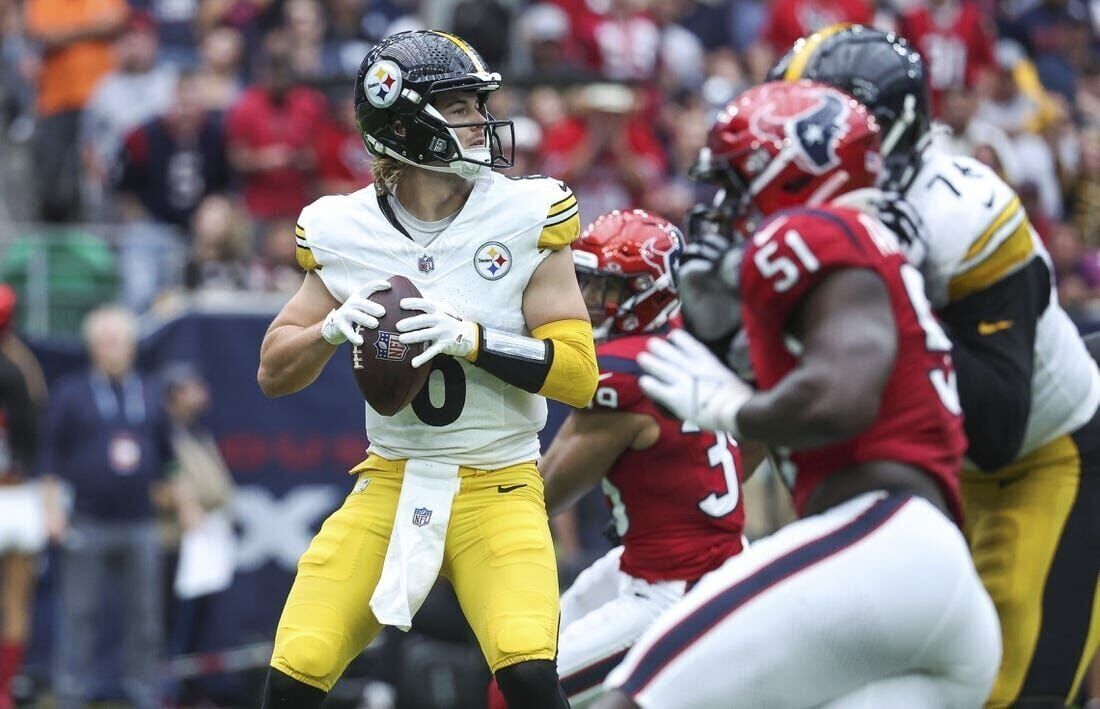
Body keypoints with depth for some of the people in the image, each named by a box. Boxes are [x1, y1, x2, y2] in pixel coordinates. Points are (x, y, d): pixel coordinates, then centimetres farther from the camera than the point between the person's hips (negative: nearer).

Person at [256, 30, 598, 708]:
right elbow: (274, 372, 7)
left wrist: (471, 338, -22)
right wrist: (336, 328, -13)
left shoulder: (525, 216, -7)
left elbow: (579, 375, -9)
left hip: (498, 488, -2)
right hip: (388, 483, 2)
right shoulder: (344, 233, -1)